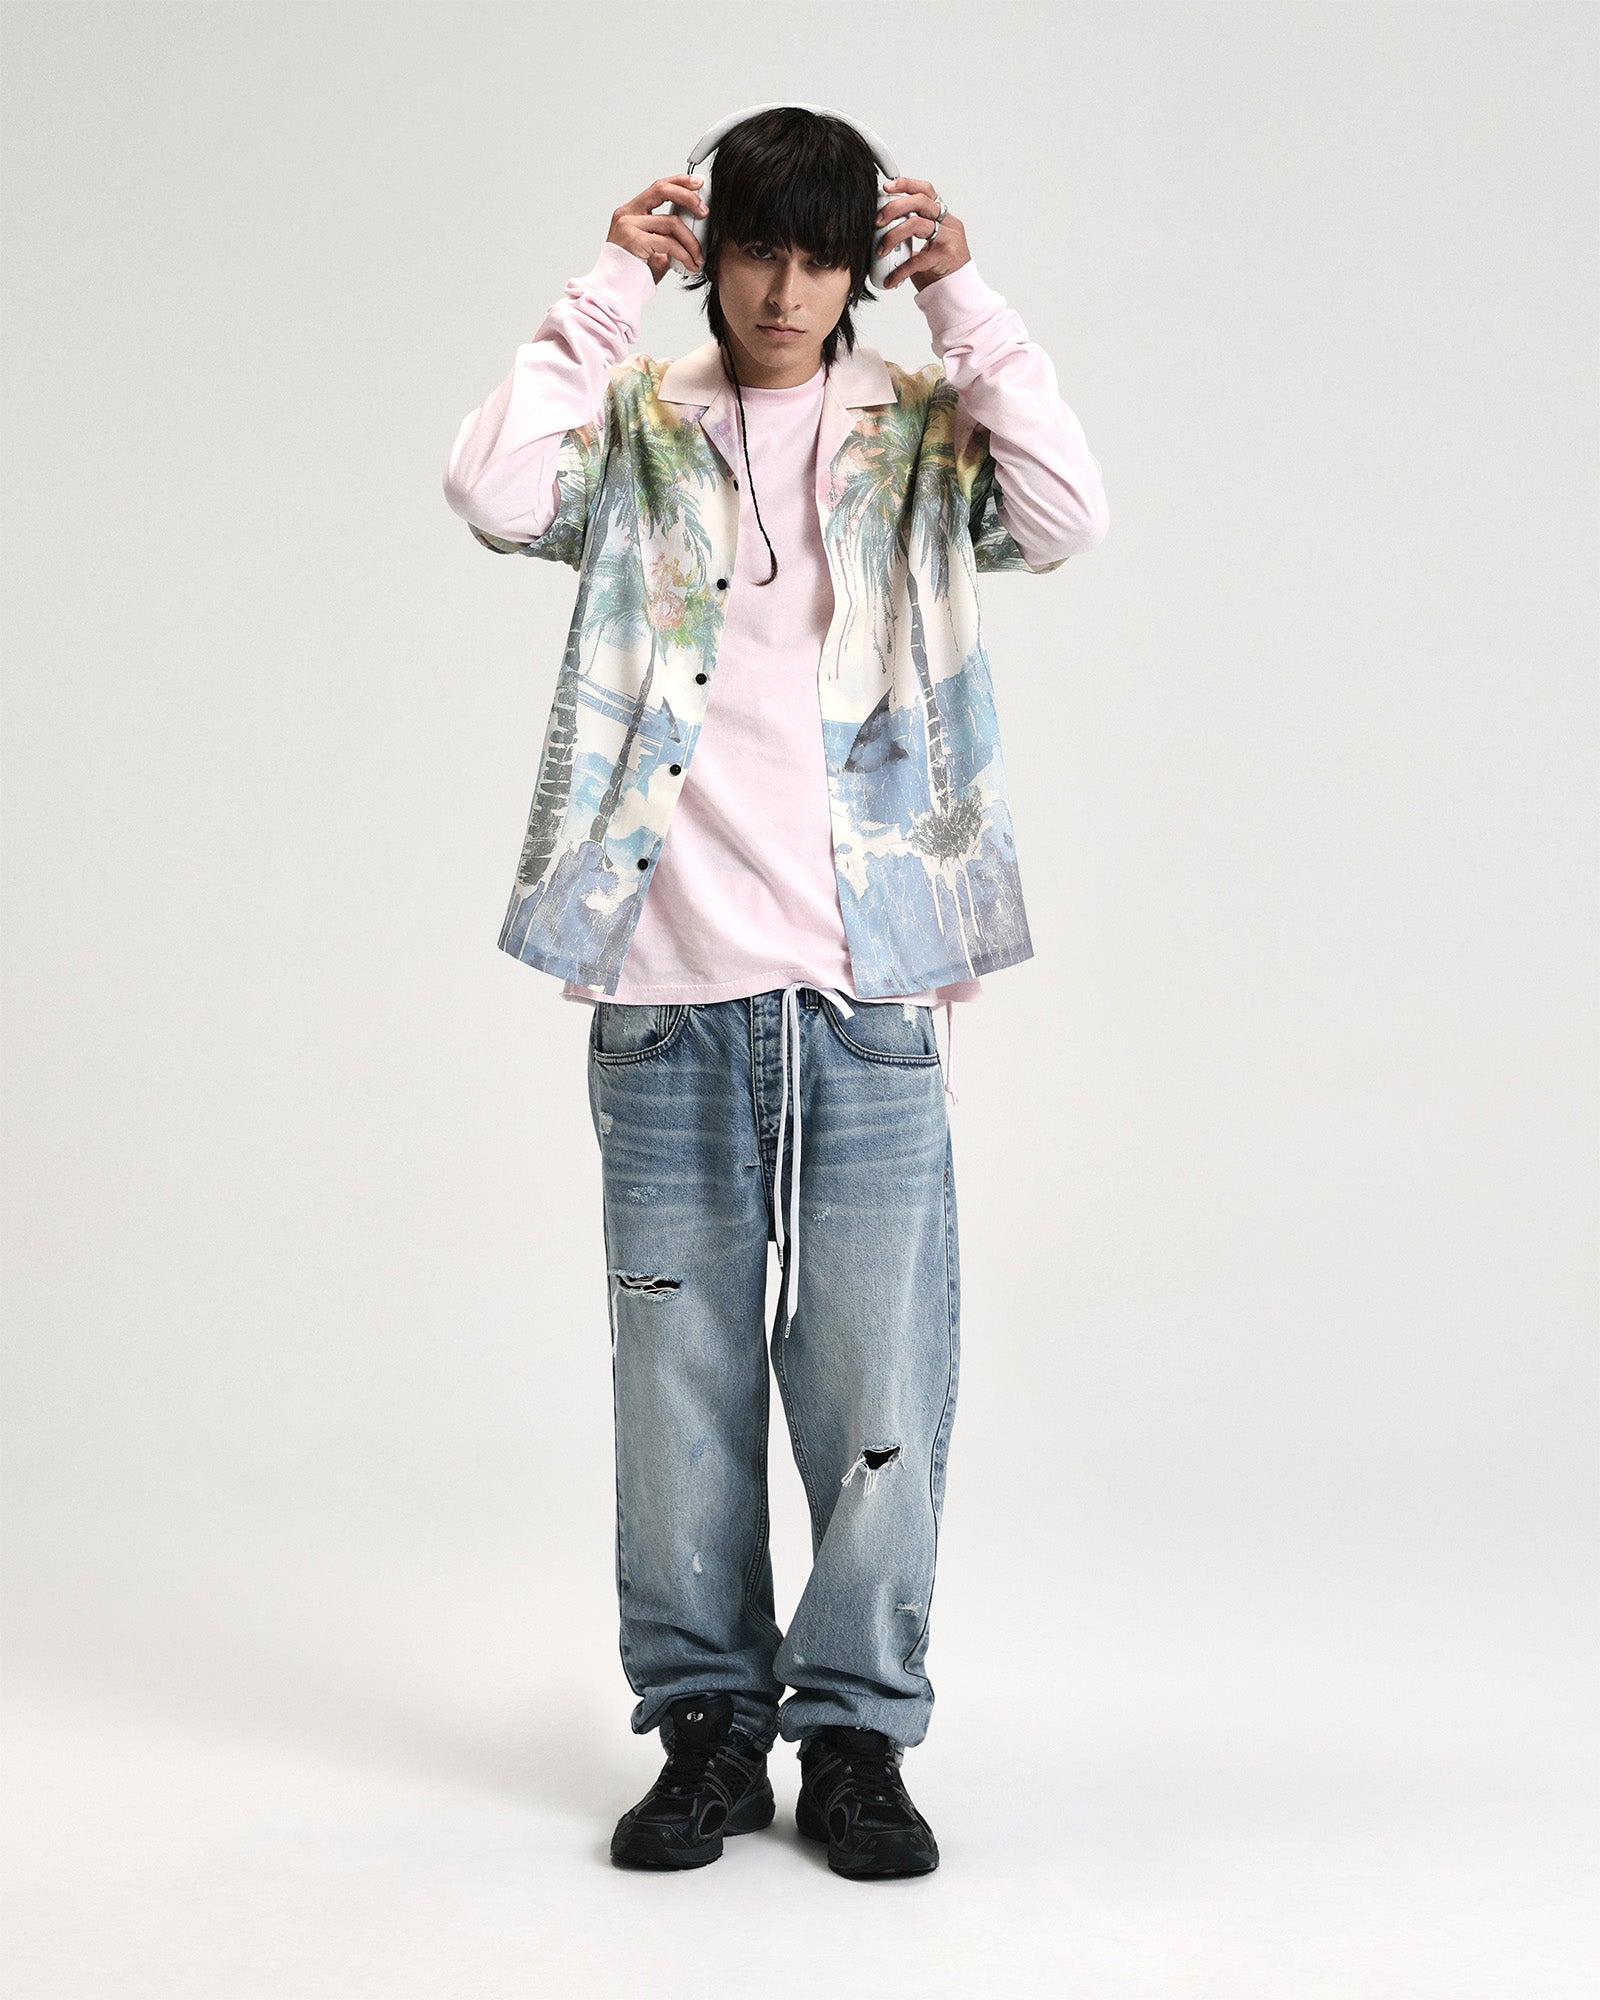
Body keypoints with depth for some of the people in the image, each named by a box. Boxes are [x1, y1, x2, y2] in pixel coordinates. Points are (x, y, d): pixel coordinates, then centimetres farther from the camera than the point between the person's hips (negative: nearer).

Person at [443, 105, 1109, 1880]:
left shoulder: (922, 432, 9)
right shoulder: (637, 432, 8)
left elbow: (1067, 518, -10)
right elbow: (493, 495, -11)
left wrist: (966, 301, -8)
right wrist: (611, 290, -7)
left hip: (868, 995, 0)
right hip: (664, 997, 1)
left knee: (875, 1374, 2)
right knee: (680, 1373, 7)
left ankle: (857, 1733, 17)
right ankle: (705, 1722, 21)